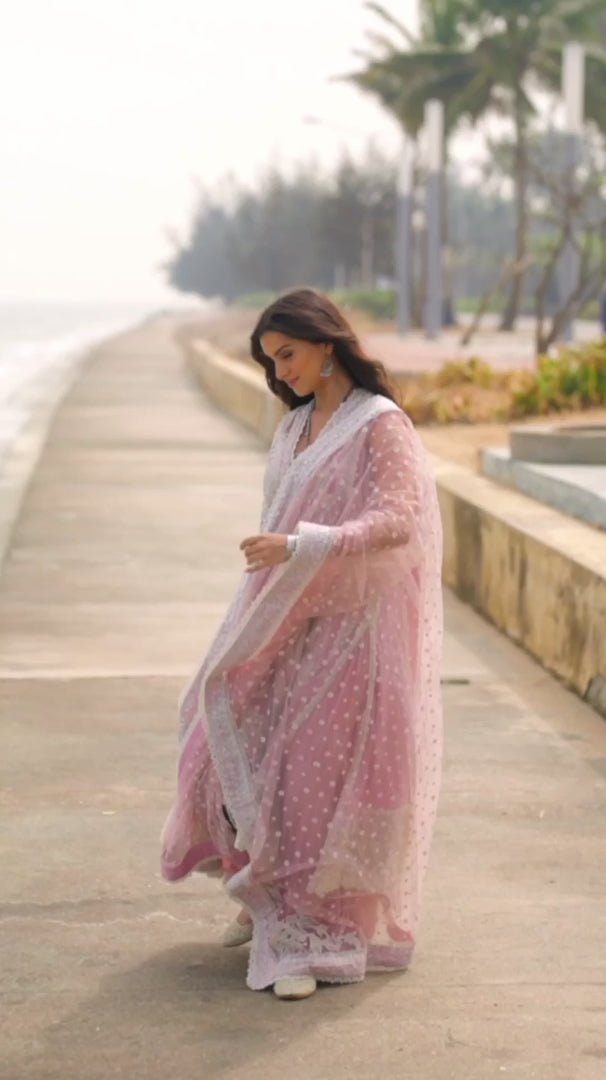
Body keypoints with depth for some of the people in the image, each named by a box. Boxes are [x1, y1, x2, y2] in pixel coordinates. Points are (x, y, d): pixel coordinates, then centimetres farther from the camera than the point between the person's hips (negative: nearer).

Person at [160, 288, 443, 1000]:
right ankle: (267, 896, 24)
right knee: (236, 747, 5)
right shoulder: (297, 425, 13)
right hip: (288, 626, 7)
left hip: (353, 628, -7)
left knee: (324, 776, -5)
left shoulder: (380, 425, -11)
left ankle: (312, 938, 3)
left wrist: (299, 547, -30)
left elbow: (397, 521, -21)